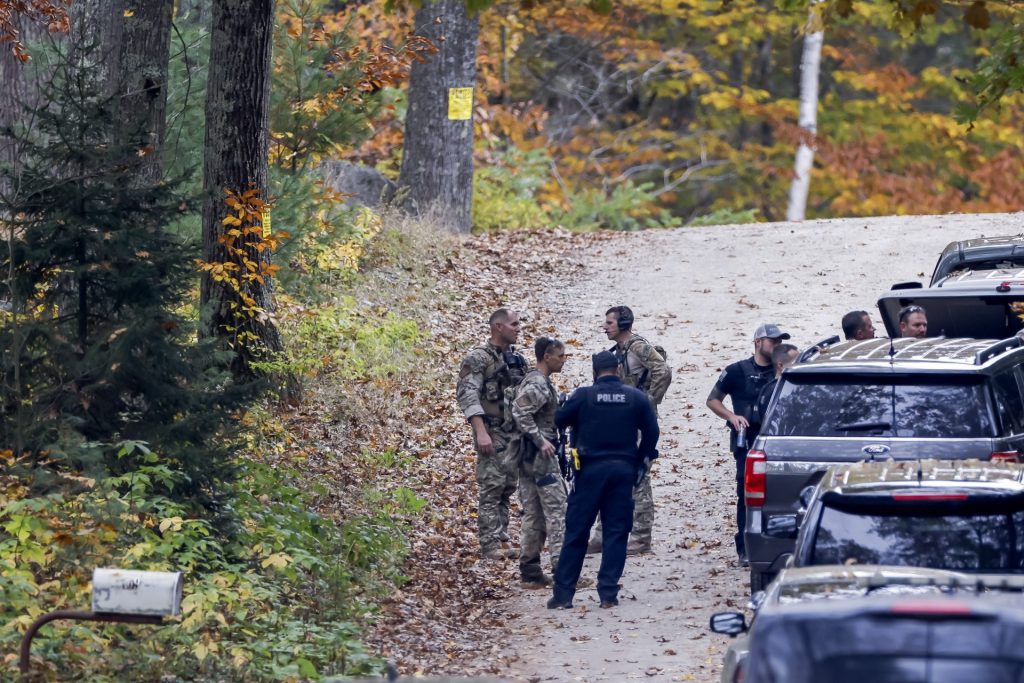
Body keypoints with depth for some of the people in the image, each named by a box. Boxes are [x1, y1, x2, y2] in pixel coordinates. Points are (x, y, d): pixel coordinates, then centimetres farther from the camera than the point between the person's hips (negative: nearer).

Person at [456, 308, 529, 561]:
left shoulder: (517, 359, 14)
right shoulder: (478, 358, -9)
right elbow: (467, 396, -16)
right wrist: (481, 432, -24)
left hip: (516, 434, 7)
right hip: (493, 435, -7)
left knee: (507, 489, 10)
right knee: (491, 490, -8)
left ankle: (501, 539, 15)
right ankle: (490, 547, -8)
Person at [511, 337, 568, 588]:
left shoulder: (532, 380, 16)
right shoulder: (539, 385, -15)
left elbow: (520, 411, 22)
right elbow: (520, 412, -26)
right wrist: (540, 440, -22)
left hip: (527, 455, 10)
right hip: (540, 455, -10)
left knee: (533, 515, 10)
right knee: (557, 512, -9)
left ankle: (530, 573, 12)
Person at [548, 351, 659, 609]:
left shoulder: (583, 396, -5)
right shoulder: (637, 397, 1)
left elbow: (559, 421, 1)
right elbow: (651, 432, 3)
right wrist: (640, 464, 12)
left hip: (591, 469, -1)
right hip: (624, 470, 1)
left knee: (576, 532, 4)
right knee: (616, 533, 6)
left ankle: (563, 593, 3)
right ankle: (608, 593, 1)